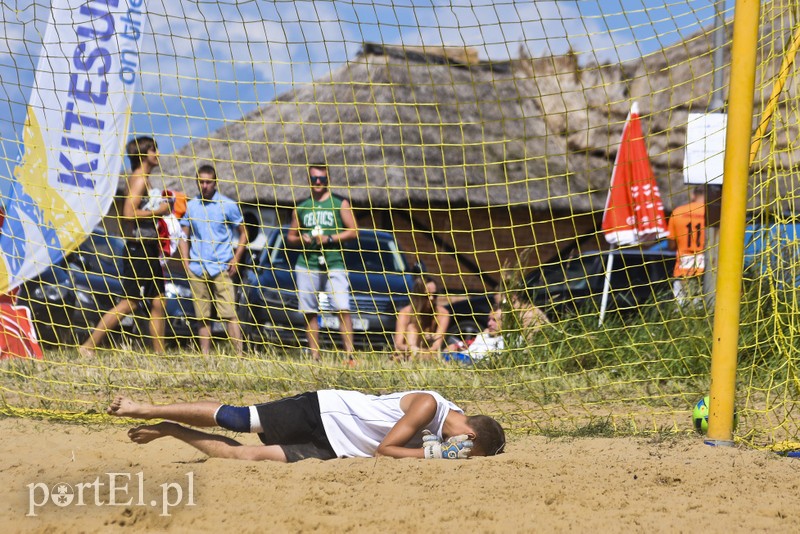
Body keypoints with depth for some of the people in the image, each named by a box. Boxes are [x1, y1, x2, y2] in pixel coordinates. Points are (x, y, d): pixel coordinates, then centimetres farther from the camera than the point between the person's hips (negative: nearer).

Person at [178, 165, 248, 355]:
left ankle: (239, 354, -15)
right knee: (202, 317, 5)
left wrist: (236, 259, -5)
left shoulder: (228, 205, 2)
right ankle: (205, 356, 10)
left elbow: (243, 233, 6)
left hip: (222, 268, -3)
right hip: (197, 269, 3)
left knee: (229, 314, -11)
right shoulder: (190, 206, 10)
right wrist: (186, 263, 5)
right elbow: (185, 236, 16)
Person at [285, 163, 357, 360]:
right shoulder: (301, 208, 16)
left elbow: (353, 231, 1)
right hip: (307, 265, 3)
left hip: (334, 264, -3)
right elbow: (290, 237, 21)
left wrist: (329, 238, -11)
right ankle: (314, 355, 6)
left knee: (343, 308, -14)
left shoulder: (340, 204, 7)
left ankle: (350, 353, -17)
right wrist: (301, 239, -1)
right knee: (310, 312, 2)